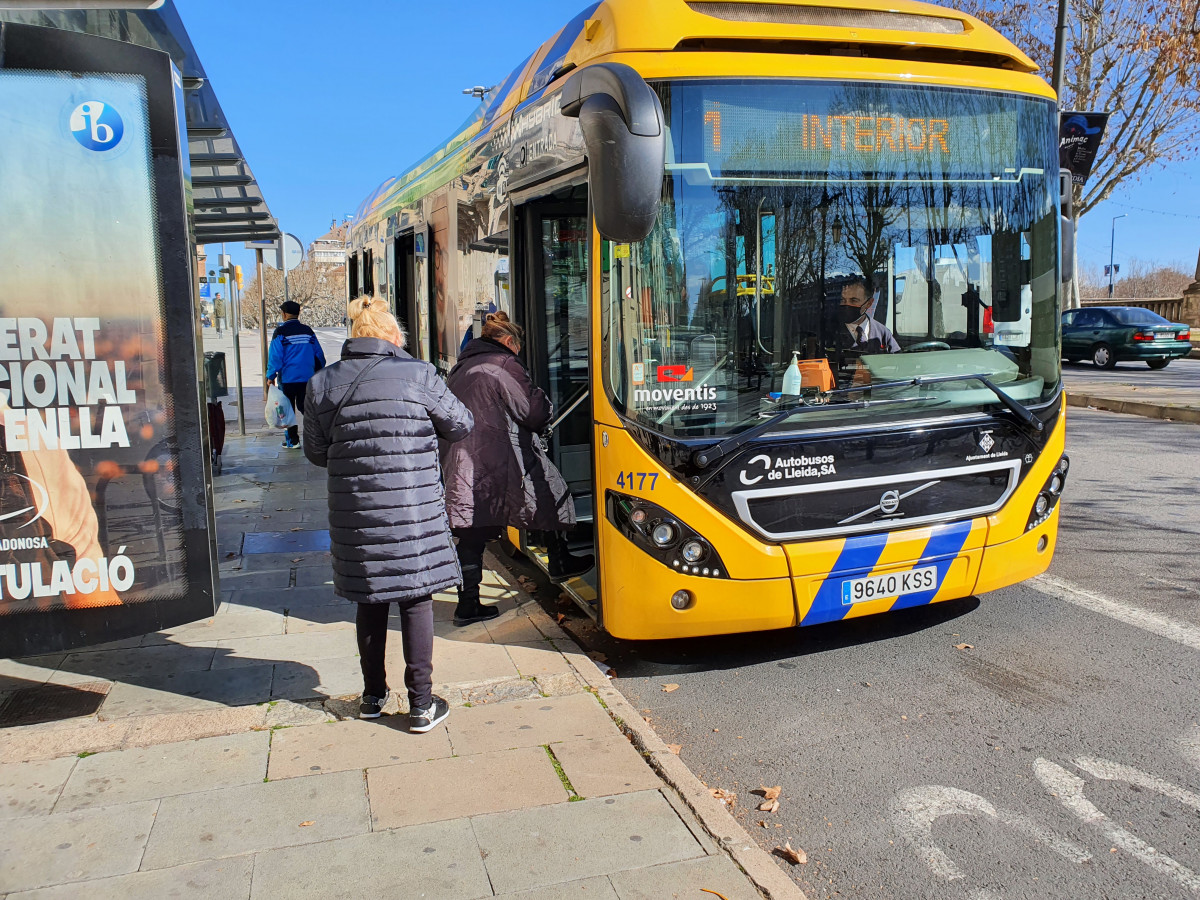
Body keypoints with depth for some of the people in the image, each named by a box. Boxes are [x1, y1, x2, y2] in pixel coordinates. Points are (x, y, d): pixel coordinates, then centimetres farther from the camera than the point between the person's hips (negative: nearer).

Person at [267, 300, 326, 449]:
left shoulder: (281, 332, -9)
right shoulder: (308, 331, 5)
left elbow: (275, 357, -11)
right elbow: (319, 355, 9)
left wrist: (271, 376, -2)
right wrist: (318, 374, 20)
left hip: (287, 379, -4)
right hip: (307, 378, 4)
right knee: (305, 407, 12)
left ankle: (292, 440, 10)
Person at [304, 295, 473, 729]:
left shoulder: (322, 384, 0)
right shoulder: (418, 375, -8)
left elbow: (316, 452, 7)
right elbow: (460, 425, 3)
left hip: (355, 514, 3)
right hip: (414, 511, -3)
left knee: (370, 601, 17)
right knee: (416, 600, 8)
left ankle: (373, 696, 31)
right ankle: (421, 705, 13)